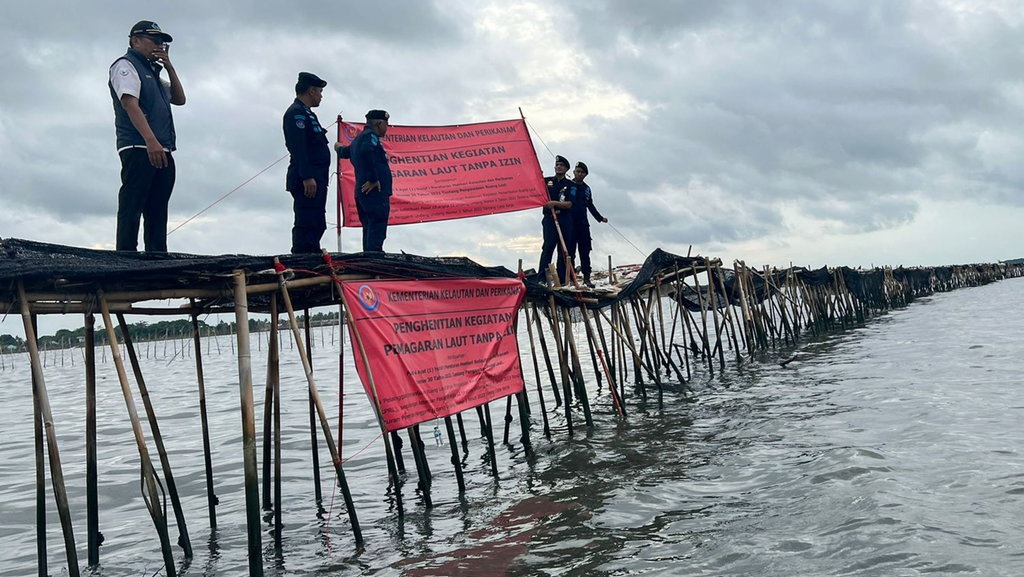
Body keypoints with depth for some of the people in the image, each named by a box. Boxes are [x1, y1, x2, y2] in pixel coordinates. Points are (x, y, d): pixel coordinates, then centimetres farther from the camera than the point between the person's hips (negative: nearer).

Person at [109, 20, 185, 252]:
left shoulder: (153, 72, 27)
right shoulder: (126, 65, 1)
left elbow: (179, 99, 25)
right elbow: (129, 103, -14)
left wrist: (169, 67, 13)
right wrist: (151, 141, -26)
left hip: (162, 152, 9)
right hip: (138, 149, -9)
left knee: (157, 212, 5)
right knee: (132, 208, -12)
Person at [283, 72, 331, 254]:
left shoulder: (306, 113, 24)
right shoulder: (297, 112, -8)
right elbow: (298, 148, -18)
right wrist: (307, 177, -25)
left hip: (315, 180, 11)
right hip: (308, 181, -11)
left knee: (316, 226, 12)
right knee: (306, 225, -13)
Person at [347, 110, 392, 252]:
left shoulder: (358, 139, 24)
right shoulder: (370, 136, -5)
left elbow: (344, 151, 45)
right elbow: (366, 151, -27)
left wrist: (339, 147, 70)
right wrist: (373, 179, -23)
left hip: (362, 192, 10)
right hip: (375, 192, -10)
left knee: (369, 229, 10)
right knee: (377, 230, -16)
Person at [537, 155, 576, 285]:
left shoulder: (570, 185, 9)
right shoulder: (546, 181, 12)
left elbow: (569, 204, -3)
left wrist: (554, 203, -17)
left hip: (565, 219, 1)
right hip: (549, 217, -1)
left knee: (565, 249, 1)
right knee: (548, 245, -17)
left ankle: (562, 280, 6)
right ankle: (542, 277, -20)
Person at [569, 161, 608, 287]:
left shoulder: (586, 188, 15)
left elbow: (590, 206, 26)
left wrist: (600, 218, 26)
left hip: (583, 223, 5)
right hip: (570, 223, -5)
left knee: (585, 251, 5)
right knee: (570, 250, -2)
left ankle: (586, 277, 9)